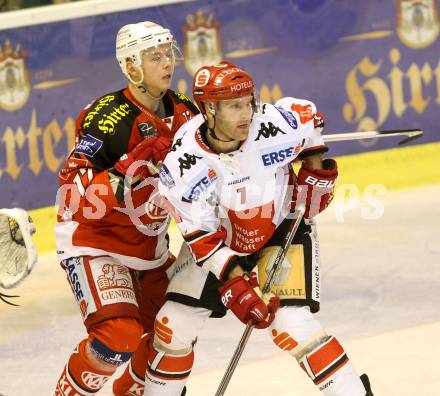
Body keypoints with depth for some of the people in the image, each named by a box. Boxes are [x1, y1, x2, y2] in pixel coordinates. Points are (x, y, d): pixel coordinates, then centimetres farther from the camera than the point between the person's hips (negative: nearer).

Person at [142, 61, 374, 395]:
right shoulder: (183, 162, -27)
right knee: (174, 325, -2)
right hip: (219, 237, 2)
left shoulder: (276, 126, -28)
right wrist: (235, 284, -32)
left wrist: (317, 171, -2)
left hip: (283, 228, -2)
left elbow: (308, 115, -3)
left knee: (291, 326, -19)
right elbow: (202, 236, -23)